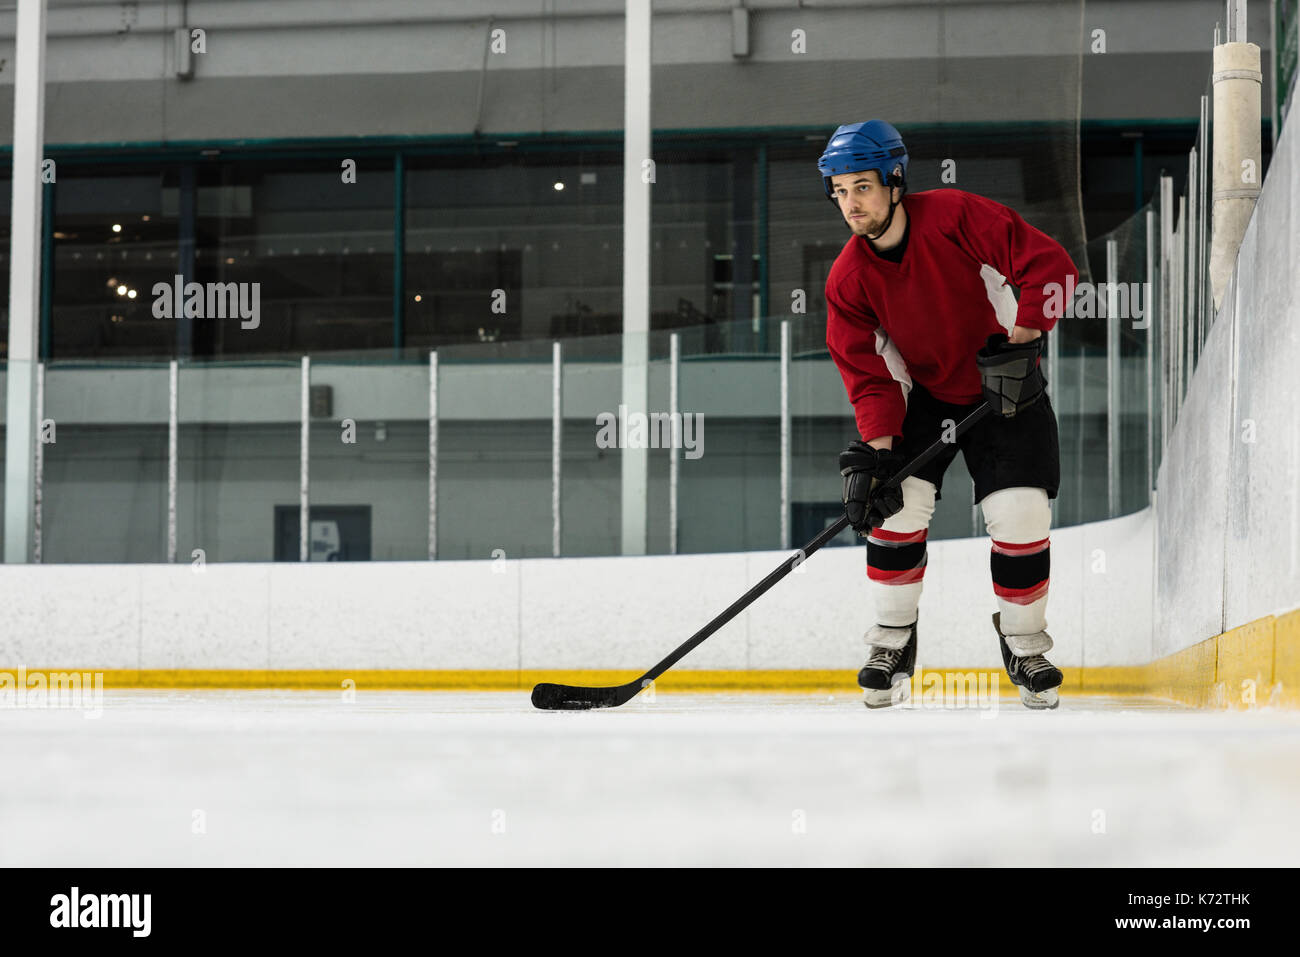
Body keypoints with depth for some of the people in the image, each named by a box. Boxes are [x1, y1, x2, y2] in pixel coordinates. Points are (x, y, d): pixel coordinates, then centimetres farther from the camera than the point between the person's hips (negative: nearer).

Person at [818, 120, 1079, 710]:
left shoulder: (955, 217, -23)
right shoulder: (847, 280, -11)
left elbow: (1049, 264, -25)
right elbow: (868, 373, -9)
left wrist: (1022, 339, -30)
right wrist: (876, 446, -23)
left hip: (1007, 390, -3)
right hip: (924, 394, 3)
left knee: (1021, 519, -10)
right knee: (896, 504, -14)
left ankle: (1024, 645, 13)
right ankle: (893, 643, 5)